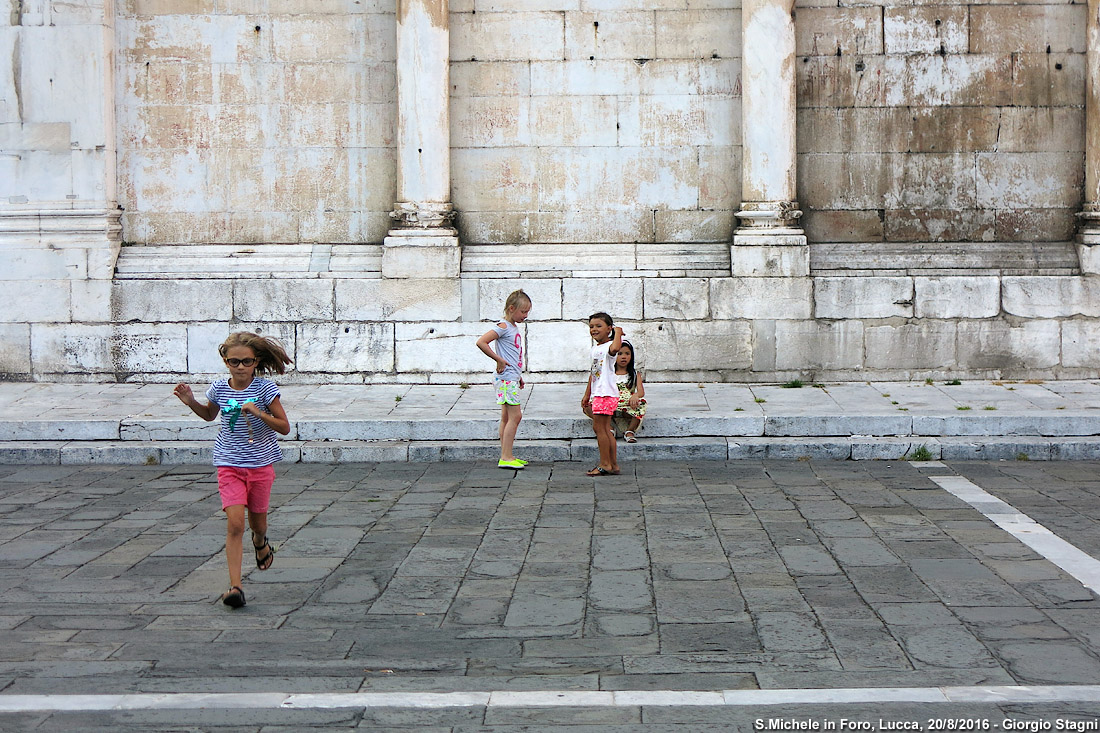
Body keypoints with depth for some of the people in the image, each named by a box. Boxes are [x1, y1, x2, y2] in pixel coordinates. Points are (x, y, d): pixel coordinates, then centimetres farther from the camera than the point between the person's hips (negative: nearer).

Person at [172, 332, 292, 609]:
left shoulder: (264, 388, -10)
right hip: (230, 464, 0)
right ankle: (235, 587, -13)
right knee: (235, 523, -14)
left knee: (257, 521, 15)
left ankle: (261, 543, 54)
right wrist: (191, 402, 2)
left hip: (261, 463, 0)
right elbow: (210, 415, 21)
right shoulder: (219, 388, -1)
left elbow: (285, 427, -9)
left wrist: (259, 412, -24)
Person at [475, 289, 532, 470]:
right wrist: (499, 360, -18)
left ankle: (506, 455, 17)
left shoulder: (514, 327, 16)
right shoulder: (503, 327, -13)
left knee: (507, 417, 12)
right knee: (515, 416, -11)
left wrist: (518, 375, 23)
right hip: (506, 378, -10)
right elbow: (481, 342, -23)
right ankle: (506, 458, -9)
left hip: (512, 377, 10)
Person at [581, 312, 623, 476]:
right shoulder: (595, 348, 17)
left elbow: (615, 348, -41)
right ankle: (613, 464, 15)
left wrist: (618, 332, -25)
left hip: (606, 394, -10)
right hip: (597, 394, 10)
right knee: (604, 429, 11)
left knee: (599, 428, -7)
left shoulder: (608, 347, -13)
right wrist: (587, 395, 25)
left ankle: (605, 465, -1)